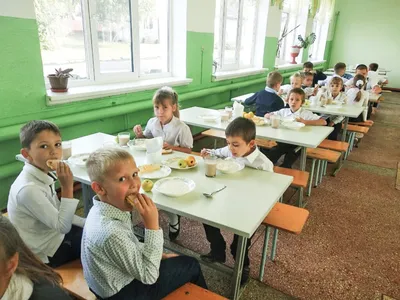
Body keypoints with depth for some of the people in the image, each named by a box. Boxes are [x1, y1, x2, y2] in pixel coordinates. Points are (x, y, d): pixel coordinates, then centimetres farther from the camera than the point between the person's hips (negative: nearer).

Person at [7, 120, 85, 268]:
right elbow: (63, 227, -28)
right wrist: (67, 187, -34)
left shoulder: (43, 175, -5)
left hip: (53, 234, 7)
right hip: (46, 253, -7)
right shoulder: (29, 188, -32)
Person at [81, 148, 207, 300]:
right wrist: (152, 225, -33)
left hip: (116, 278, 7)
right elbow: (149, 276, -27)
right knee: (192, 266, 4)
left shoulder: (106, 209, -12)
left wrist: (160, 255, 2)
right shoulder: (111, 232, -38)